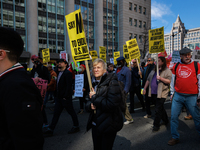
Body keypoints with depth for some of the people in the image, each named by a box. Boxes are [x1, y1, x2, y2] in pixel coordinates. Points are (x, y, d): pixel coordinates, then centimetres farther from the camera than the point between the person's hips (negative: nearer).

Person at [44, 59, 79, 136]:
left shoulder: (68, 73, -13)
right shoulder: (59, 73, 14)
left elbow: (69, 86, -19)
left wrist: (66, 96, -21)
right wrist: (56, 95, 12)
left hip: (66, 98, -8)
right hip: (59, 98, 8)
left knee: (71, 112, 7)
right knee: (56, 113, 10)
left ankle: (76, 126, 24)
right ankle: (50, 130, 16)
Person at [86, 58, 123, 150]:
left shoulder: (111, 82, -14)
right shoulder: (95, 84, 8)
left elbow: (112, 104, -25)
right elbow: (88, 104, 15)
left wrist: (94, 97, -16)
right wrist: (90, 105, -10)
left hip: (108, 125, -7)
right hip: (95, 124, 7)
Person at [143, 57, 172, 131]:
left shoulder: (167, 71, -4)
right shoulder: (154, 70, 16)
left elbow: (169, 81, -13)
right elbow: (148, 80, 19)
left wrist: (160, 78, -25)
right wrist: (145, 88, 17)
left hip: (161, 93, -7)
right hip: (153, 93, 7)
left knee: (158, 110, -5)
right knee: (161, 108, 19)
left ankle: (156, 125, 6)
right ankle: (165, 121, 36)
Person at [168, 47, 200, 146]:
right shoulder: (176, 66, 9)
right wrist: (172, 93, 13)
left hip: (192, 97, -2)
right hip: (178, 96, 3)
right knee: (173, 116, 4)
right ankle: (175, 138, 19)